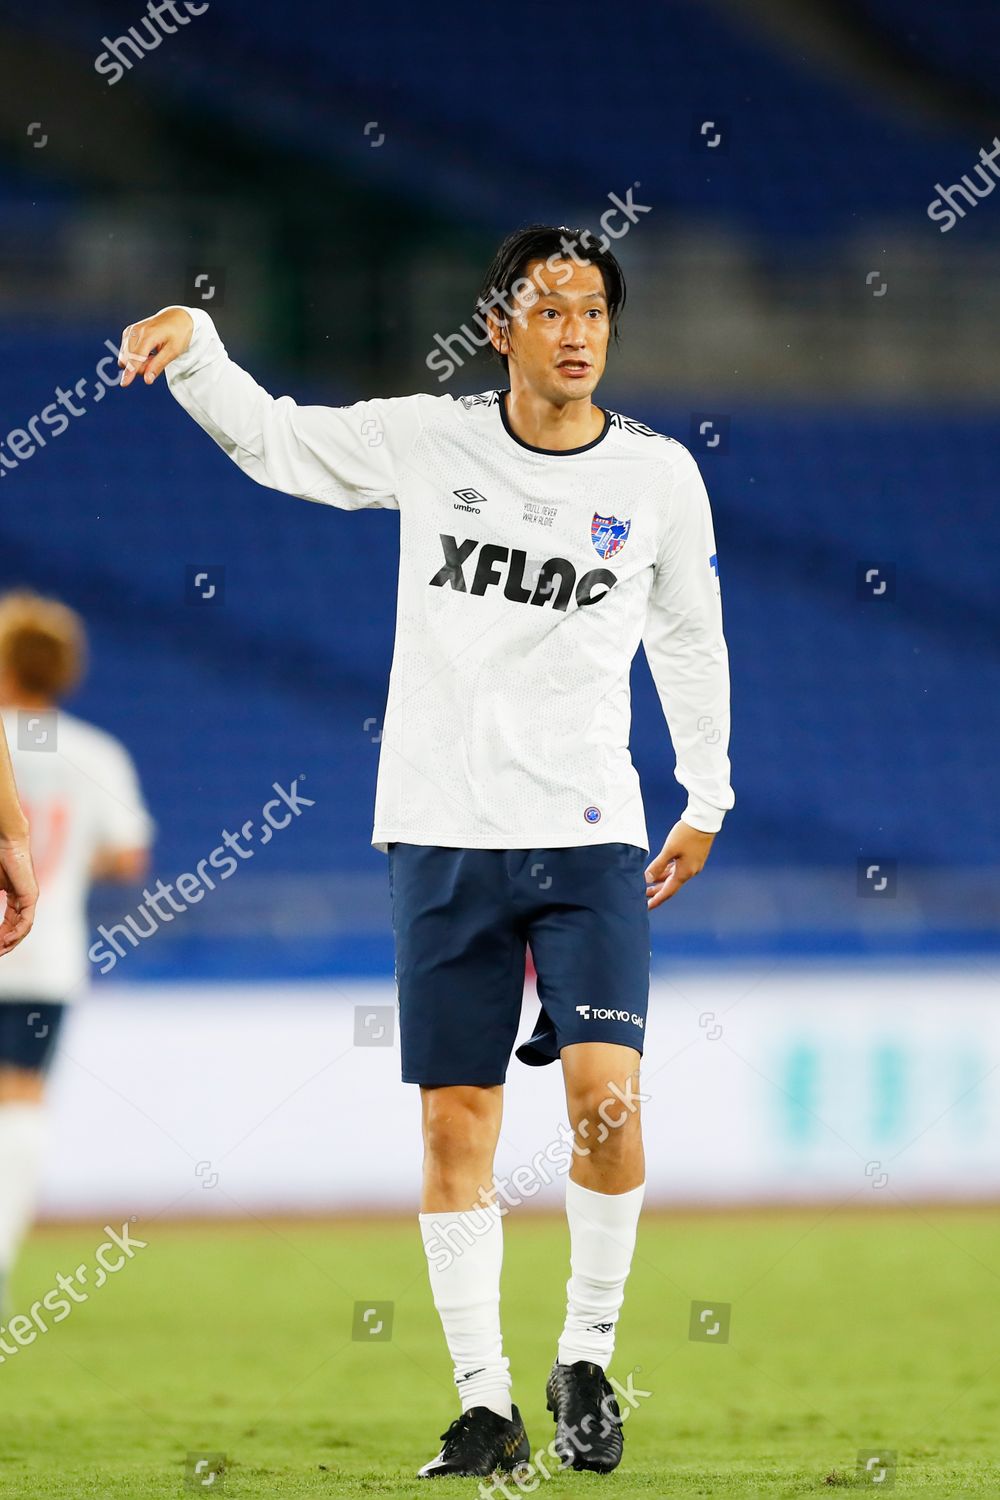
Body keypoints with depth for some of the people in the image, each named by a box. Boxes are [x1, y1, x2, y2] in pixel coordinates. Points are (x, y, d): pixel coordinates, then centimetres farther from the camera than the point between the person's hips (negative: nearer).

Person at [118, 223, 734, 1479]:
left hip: (591, 836, 0)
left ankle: (586, 1362, 3)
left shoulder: (658, 477, 3)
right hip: (442, 833, 0)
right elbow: (267, 437, 11)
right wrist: (195, 342, -7)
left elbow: (690, 640, 16)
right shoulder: (427, 443, 2)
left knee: (605, 1092, -16)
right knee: (456, 1123, 0)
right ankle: (485, 1402, 8)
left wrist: (707, 801, 20)